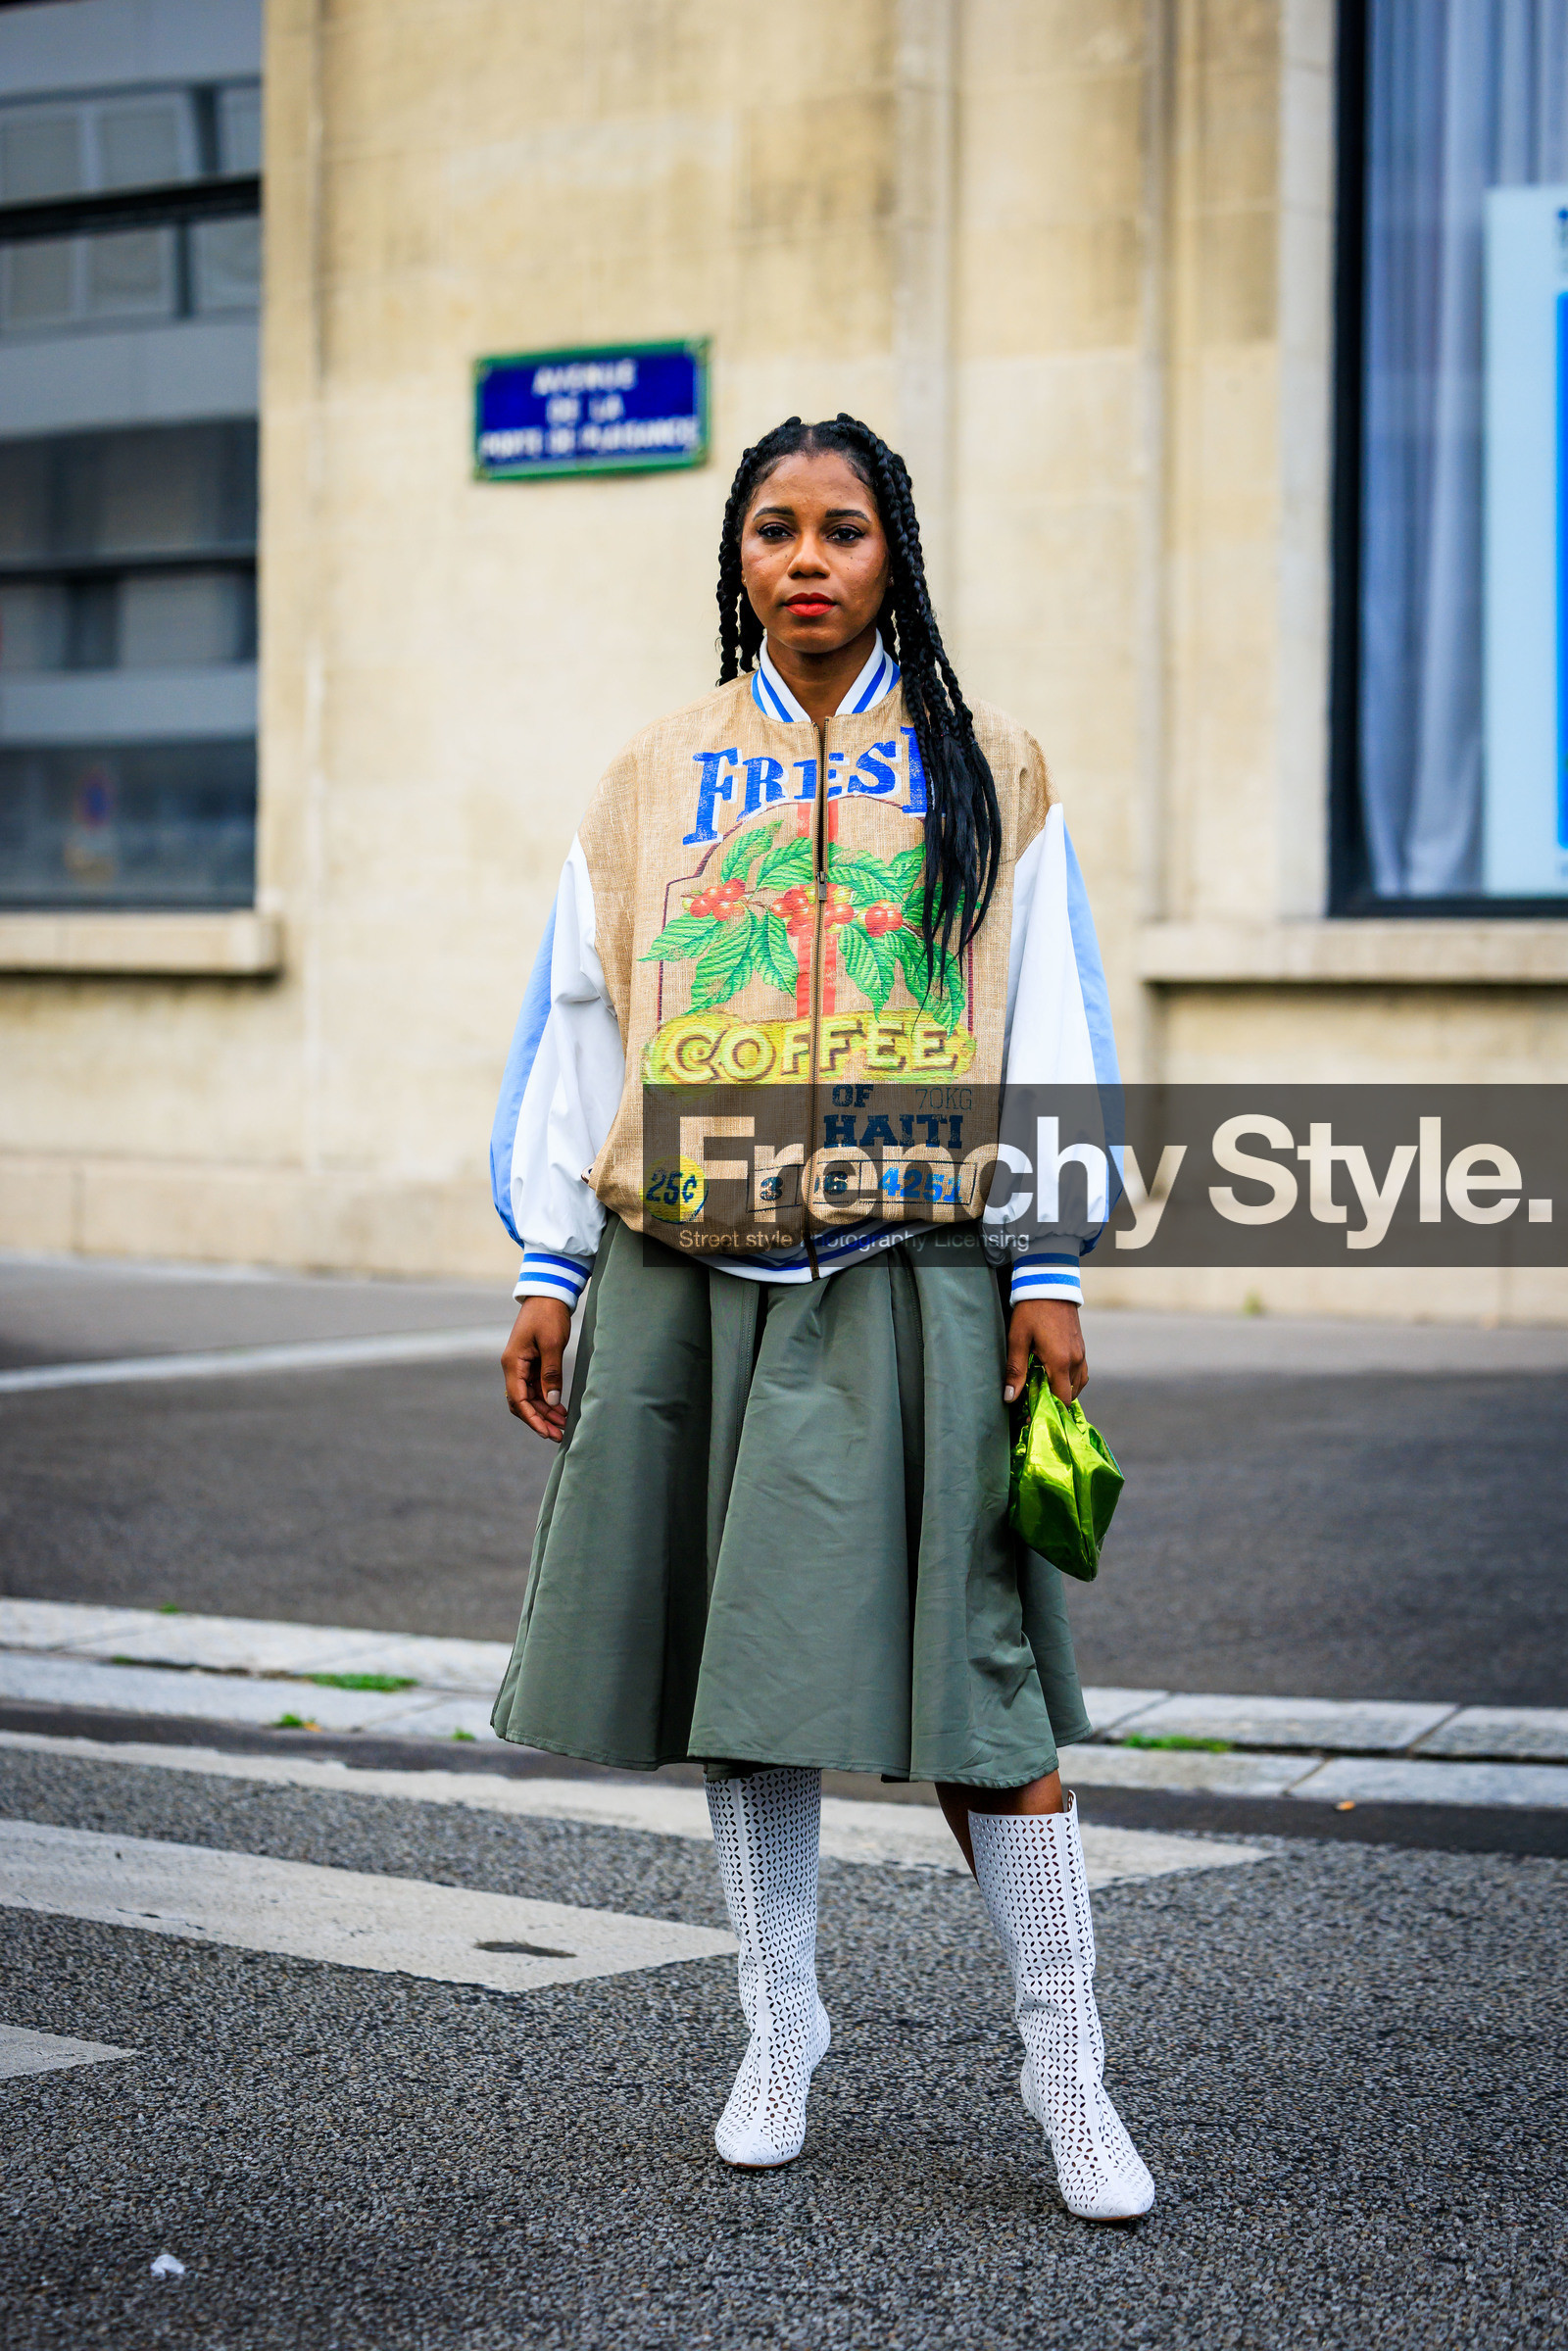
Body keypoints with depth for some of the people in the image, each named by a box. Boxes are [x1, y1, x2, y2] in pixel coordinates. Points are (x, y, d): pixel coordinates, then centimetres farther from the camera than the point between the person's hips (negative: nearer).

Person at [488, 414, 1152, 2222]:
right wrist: (547, 1267, 6)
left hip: (909, 1276, -2)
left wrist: (1049, 1271, -4)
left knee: (971, 1670, -7)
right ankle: (777, 2035, 21)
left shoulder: (982, 775, 8)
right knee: (746, 1670, 7)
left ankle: (1067, 2075, 0)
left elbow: (1048, 1038, 4)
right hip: (693, 1279, 2)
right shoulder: (658, 779, 13)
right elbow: (580, 1031, 12)